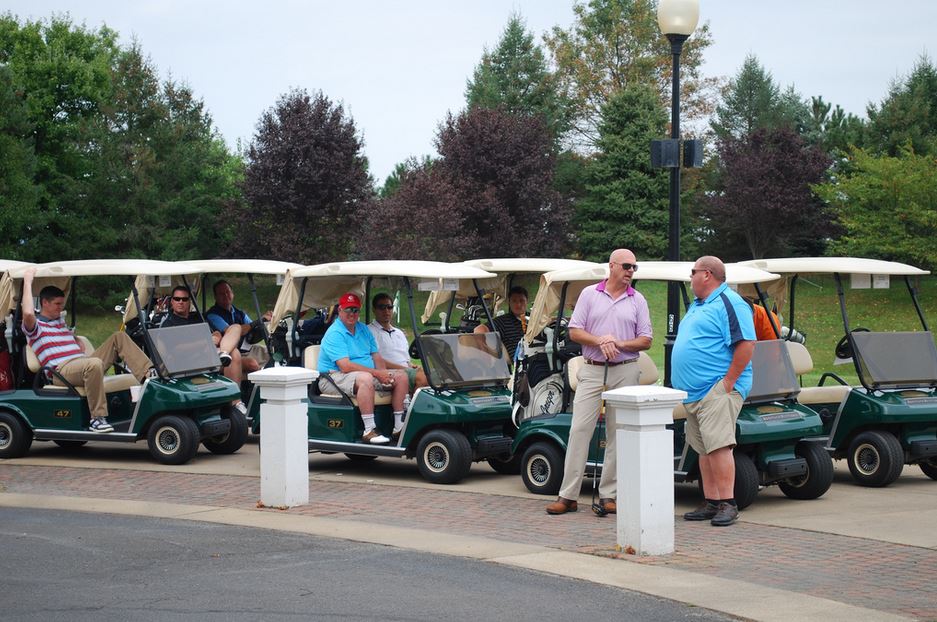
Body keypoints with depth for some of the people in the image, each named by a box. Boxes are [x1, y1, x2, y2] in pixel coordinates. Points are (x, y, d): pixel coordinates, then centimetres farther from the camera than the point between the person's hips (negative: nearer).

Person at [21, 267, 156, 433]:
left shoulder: (60, 321, 29)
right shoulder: (35, 325, 1)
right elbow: (28, 313, -23)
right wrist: (27, 282, -17)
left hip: (83, 362, 9)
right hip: (62, 371, -9)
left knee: (119, 337, 2)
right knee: (94, 364, -41)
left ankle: (148, 374, -14)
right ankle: (97, 418, -39)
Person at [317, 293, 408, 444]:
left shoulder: (363, 329, 14)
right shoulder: (335, 334, -13)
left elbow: (377, 357, 12)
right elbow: (345, 366, -23)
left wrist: (384, 373, -10)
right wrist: (376, 373, -23)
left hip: (368, 375, 9)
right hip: (335, 376, -9)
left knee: (400, 376, -3)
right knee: (365, 378, -38)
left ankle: (399, 426, -7)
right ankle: (369, 431, -38)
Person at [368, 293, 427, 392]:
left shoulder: (400, 333, 31)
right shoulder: (370, 331, 5)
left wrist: (413, 366, 5)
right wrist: (402, 368, -13)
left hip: (407, 371, 7)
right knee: (422, 377, -32)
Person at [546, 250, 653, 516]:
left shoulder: (638, 300, 9)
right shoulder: (589, 294, 6)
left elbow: (645, 341, 5)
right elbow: (574, 331, 2)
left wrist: (620, 344, -12)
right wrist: (600, 340, -14)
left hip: (625, 371, 1)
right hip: (592, 370, -1)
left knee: (618, 434, 1)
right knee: (579, 429, -6)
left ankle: (608, 494, 7)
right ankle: (568, 496, -4)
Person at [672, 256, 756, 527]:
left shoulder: (730, 303, -10)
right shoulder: (697, 305, 22)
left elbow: (747, 344, -18)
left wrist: (728, 381, -20)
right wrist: (683, 385, 21)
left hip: (717, 390, -10)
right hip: (693, 392, 10)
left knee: (718, 445, -15)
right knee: (704, 449, 9)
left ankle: (727, 503, -14)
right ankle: (711, 503, 12)